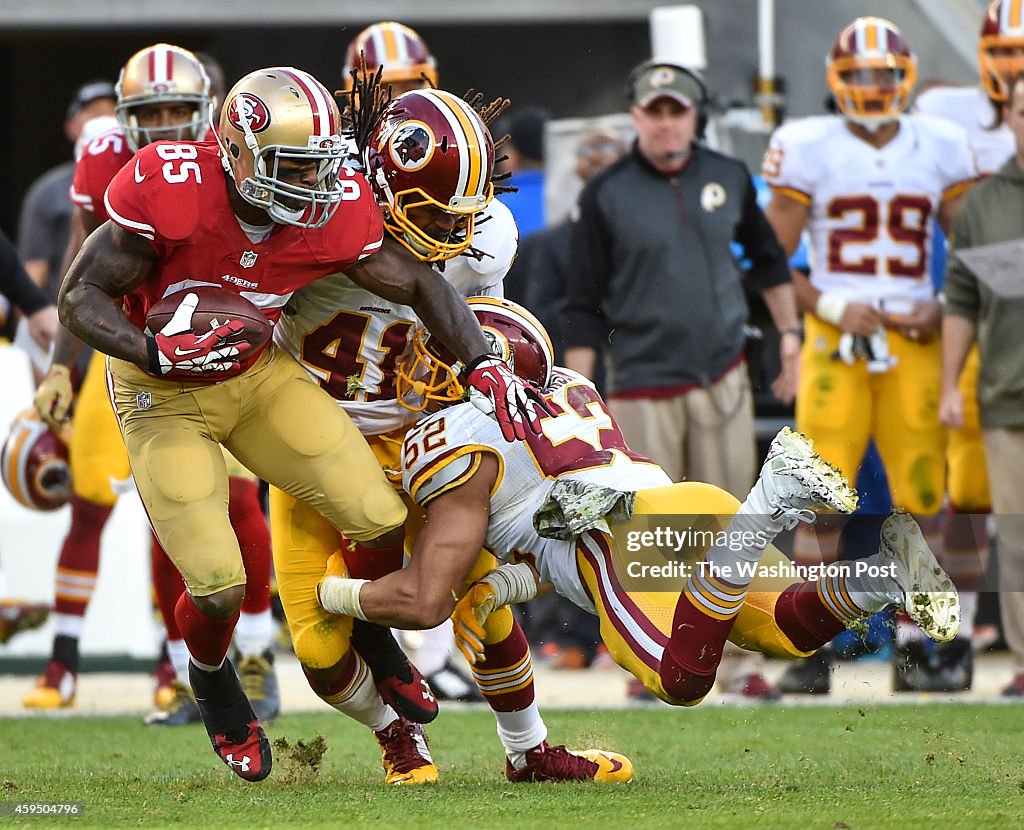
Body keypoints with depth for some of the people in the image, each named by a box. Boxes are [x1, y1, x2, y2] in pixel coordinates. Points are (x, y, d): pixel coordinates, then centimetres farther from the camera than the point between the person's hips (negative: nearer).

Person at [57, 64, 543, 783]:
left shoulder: (336, 212, -19)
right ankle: (211, 678, 25)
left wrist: (486, 367, -12)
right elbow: (80, 298, -23)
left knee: (383, 523, -8)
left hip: (259, 373, 4)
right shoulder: (168, 190, -30)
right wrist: (159, 353, -37)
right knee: (219, 590, -12)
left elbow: (420, 285, -2)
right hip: (164, 395, -4)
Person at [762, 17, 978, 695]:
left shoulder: (940, 149, 8)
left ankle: (915, 644, 8)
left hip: (915, 340, 2)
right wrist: (831, 308, -11)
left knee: (923, 496, 0)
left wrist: (942, 309, -3)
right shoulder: (807, 149, 0)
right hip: (835, 336, -2)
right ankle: (813, 651, 0)